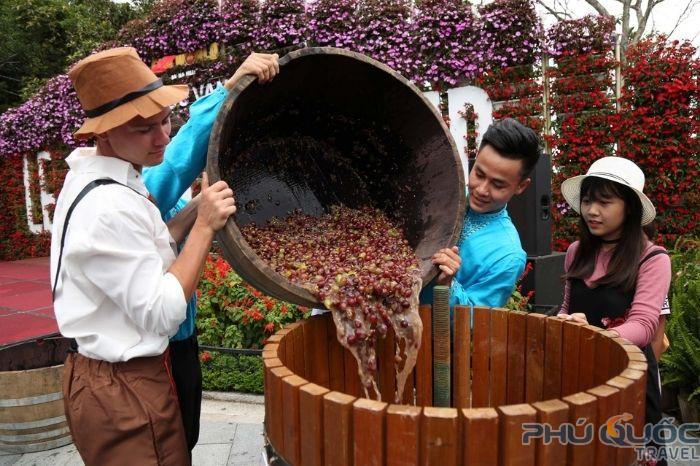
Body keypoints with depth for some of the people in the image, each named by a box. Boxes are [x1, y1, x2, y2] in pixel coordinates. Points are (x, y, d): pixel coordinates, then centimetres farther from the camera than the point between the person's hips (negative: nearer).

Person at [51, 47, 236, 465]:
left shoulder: (91, 175, 5)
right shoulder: (112, 207, -26)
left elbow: (147, 255, 8)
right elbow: (162, 314, -24)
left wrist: (196, 210, -1)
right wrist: (205, 226, -22)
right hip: (126, 394, -10)